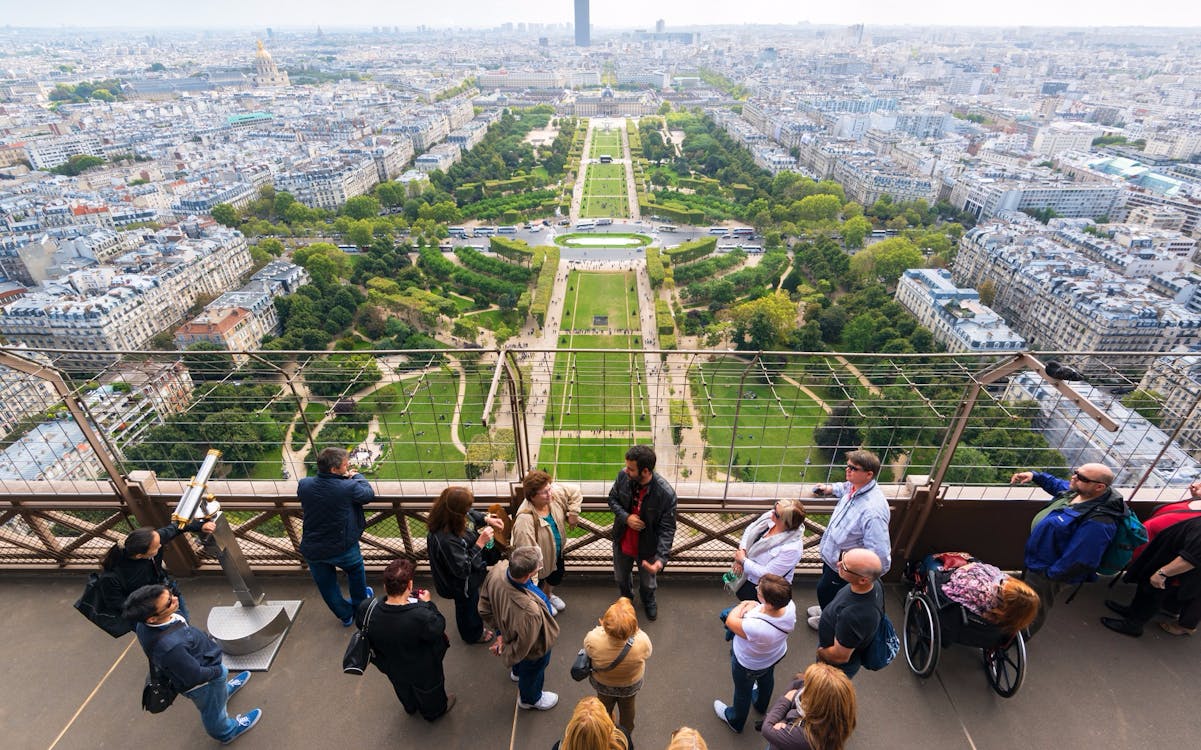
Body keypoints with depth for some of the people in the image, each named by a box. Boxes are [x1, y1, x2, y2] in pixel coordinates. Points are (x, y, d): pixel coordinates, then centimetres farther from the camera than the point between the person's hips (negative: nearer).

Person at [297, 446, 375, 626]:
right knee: (356, 569, 30)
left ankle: (345, 615, 46)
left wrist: (344, 478, 1)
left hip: (311, 551, 3)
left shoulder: (303, 484, -15)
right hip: (342, 548, -3)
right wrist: (357, 476, 7)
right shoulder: (348, 488, -27)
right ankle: (359, 603, 52)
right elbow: (369, 494, -7)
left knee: (327, 586, 25)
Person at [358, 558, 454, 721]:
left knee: (403, 689, 38)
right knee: (429, 690, 32)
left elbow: (360, 623, -9)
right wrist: (428, 603, -11)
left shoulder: (366, 609, -34)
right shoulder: (421, 616, -46)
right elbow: (439, 627, -24)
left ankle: (410, 708, 68)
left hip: (391, 668, 4)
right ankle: (434, 711, 62)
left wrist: (389, 597, -9)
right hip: (423, 672, -4)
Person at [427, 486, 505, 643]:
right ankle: (474, 634, 56)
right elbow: (464, 569, -36)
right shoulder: (445, 540, -46)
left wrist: (487, 519, -14)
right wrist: (480, 543, -38)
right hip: (462, 583, -7)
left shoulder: (449, 518, -22)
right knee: (468, 606, 25)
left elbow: (471, 515, 1)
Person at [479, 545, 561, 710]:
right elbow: (523, 646, -29)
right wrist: (504, 652, -8)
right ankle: (530, 698, 62)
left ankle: (517, 672, 73)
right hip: (534, 648, -6)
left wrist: (499, 632, -5)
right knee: (532, 672, 30)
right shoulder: (529, 611, -50)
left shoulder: (498, 569, -34)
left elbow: (485, 607, -14)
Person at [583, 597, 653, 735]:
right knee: (627, 708, 35)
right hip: (631, 684, 0)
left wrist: (602, 628, -13)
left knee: (605, 707, 34)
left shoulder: (593, 639, -44)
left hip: (601, 682, 0)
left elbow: (587, 651, -18)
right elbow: (647, 654, -18)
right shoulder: (642, 641, -44)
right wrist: (635, 630, -12)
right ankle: (626, 732, 63)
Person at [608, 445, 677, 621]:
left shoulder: (666, 494, -33)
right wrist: (626, 517, -23)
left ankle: (648, 600, 63)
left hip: (647, 547, -2)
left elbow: (667, 529, -23)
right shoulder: (623, 476, -23)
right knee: (620, 578, 29)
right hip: (622, 542, 3)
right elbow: (612, 499, -5)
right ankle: (626, 597, 63)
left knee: (648, 582, 27)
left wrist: (661, 558, -36)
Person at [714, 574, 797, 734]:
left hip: (749, 665, -5)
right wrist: (754, 606, -26)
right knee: (767, 679, 37)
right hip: (776, 654, 5)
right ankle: (762, 705, 69)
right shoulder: (790, 606, -34)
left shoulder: (755, 628, -50)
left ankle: (736, 721, 57)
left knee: (743, 692, 26)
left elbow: (730, 621, -29)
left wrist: (743, 605, -13)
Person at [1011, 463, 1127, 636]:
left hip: (1045, 572, -9)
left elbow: (1080, 562, -33)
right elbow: (1057, 484, 15)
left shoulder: (1097, 522, -39)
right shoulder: (1077, 491, -11)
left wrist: (1050, 575, -21)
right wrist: (1034, 476, 1)